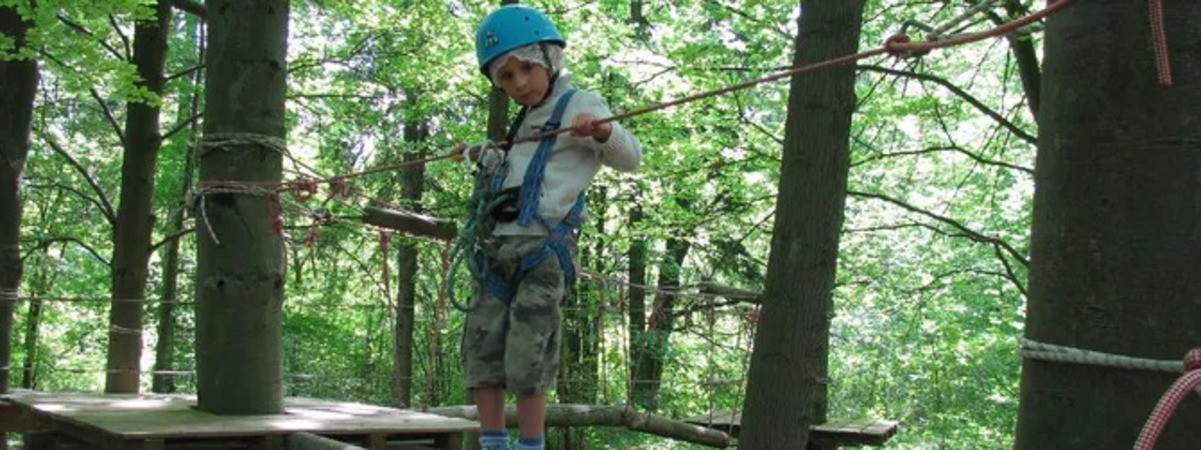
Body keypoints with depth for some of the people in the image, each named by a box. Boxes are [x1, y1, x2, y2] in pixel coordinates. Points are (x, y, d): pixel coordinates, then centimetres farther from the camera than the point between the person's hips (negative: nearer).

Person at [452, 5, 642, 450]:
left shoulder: (579, 105, 2)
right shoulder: (527, 121, 24)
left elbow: (631, 157, -5)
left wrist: (603, 131, -24)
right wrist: (483, 156, 51)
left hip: (543, 248, -8)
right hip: (499, 246, 8)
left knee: (526, 359, -10)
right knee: (482, 349, 4)